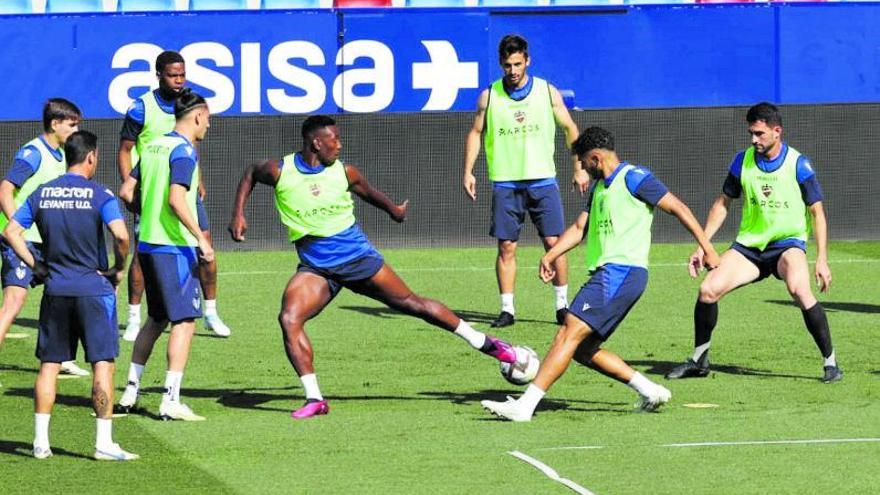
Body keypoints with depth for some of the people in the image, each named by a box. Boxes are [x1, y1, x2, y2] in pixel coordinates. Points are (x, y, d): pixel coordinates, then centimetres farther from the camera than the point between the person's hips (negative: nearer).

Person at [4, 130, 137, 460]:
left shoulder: (42, 193, 5)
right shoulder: (100, 195, -9)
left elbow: (11, 231, 4)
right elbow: (121, 235, -21)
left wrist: (35, 265, 9)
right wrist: (119, 270, -5)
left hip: (55, 290, 4)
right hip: (94, 289, -4)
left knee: (49, 364, 10)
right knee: (103, 364, -1)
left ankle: (41, 441, 9)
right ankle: (104, 442, -5)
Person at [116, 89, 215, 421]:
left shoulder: (153, 147, 12)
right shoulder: (184, 150, -13)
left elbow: (126, 192, 14)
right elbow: (176, 199, -23)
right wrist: (201, 238, -22)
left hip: (148, 244, 8)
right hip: (175, 247, -8)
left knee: (156, 319, 19)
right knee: (184, 321, -5)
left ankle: (131, 391, 20)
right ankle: (171, 400, -10)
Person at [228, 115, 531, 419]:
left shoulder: (344, 173, -5)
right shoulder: (280, 171, -8)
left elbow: (369, 193, 17)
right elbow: (250, 175, 13)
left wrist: (392, 209, 33)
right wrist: (238, 214, 3)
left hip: (357, 256, 0)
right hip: (315, 266, 0)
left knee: (411, 303, 5)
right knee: (288, 319, -23)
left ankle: (484, 343, 18)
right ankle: (314, 399, -20)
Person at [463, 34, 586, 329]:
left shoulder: (547, 92, 2)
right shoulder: (489, 96, 2)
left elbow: (570, 128, 10)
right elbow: (476, 133, 10)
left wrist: (579, 168, 6)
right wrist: (468, 172, 1)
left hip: (542, 180, 0)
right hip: (504, 182, 0)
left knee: (554, 242, -4)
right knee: (506, 247, -1)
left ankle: (562, 305, 7)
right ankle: (507, 309, 4)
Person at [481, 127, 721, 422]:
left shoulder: (633, 178, -4)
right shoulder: (599, 187, 23)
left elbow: (678, 208, -5)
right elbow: (580, 227, 24)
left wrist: (707, 248, -8)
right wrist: (551, 255, 7)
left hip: (622, 272, -10)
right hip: (606, 273, 10)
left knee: (570, 333, -18)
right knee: (582, 349, 8)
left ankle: (525, 405, -25)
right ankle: (650, 391, 11)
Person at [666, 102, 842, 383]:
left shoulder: (798, 165, -10)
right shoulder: (743, 161, 0)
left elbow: (817, 212, -7)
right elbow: (723, 203, 11)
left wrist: (822, 260, -14)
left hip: (788, 243, -4)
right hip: (749, 244, 4)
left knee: (799, 289, -33)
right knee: (708, 289, -13)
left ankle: (830, 362, -21)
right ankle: (699, 360, 8)